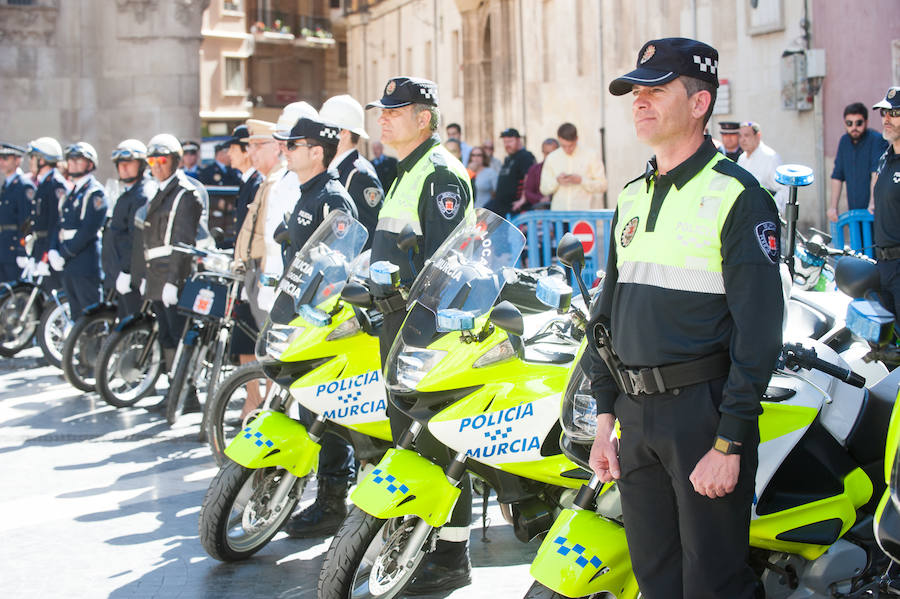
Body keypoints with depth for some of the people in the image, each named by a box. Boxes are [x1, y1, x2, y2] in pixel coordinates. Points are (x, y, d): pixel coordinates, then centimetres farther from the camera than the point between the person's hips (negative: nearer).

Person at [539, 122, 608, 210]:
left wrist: (581, 180, -12)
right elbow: (544, 189, 11)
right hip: (558, 212, 2)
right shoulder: (551, 158, 9)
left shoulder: (591, 156, 3)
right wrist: (557, 181, -9)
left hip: (583, 211, -2)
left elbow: (602, 186, 2)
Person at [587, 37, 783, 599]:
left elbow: (758, 328, -14)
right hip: (636, 414, 7)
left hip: (704, 407, -7)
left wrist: (730, 443, -18)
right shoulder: (632, 197, 15)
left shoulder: (736, 194, -9)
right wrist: (605, 419, 14)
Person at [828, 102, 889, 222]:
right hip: (854, 210, 6)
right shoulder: (844, 141, 10)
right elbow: (837, 176, 14)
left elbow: (877, 174, -24)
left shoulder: (876, 140, -11)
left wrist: (873, 203, -34)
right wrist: (833, 206, 8)